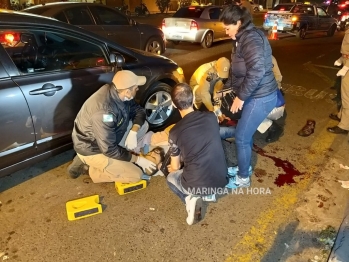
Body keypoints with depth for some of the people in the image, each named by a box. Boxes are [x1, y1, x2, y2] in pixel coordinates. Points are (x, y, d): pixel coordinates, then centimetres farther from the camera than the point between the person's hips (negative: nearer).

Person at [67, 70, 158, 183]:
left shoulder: (116, 92, -12)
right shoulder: (104, 112, -36)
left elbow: (139, 111, 1)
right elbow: (109, 150, -30)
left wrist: (133, 132, -17)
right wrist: (137, 159, -19)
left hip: (107, 139, 8)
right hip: (92, 149, -8)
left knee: (143, 125, 0)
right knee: (136, 175, -10)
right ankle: (91, 168, 2)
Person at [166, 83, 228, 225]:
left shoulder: (175, 132, -12)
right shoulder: (211, 117, -3)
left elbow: (175, 167, 3)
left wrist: (171, 168, 28)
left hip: (196, 186, -4)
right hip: (221, 180, 5)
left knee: (171, 177, 29)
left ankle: (190, 198, 3)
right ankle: (209, 193, 17)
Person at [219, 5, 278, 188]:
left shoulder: (251, 38, -20)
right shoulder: (244, 38, 13)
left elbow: (257, 71, -33)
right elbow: (238, 70, 23)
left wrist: (241, 96, -26)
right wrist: (226, 88, 23)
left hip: (260, 98, -10)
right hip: (255, 96, 10)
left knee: (241, 137, 0)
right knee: (246, 133, 20)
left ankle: (243, 178, 18)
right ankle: (245, 166, 40)